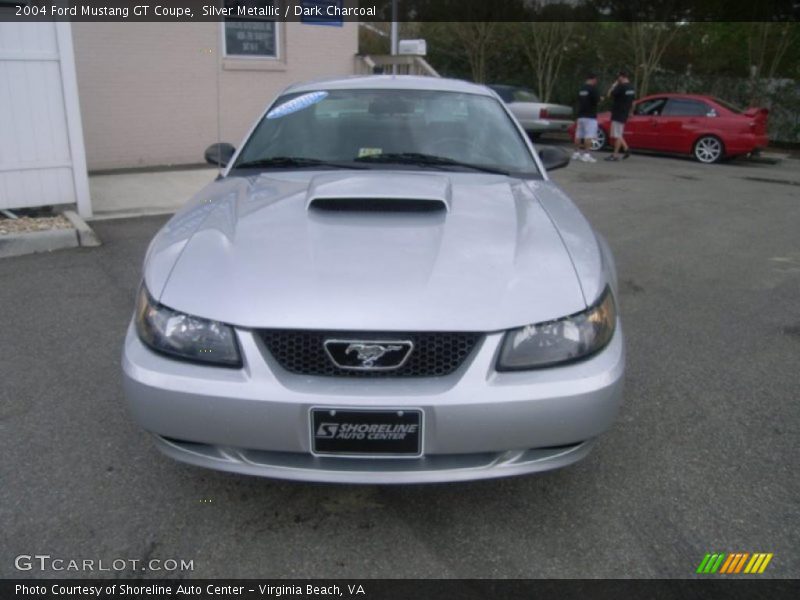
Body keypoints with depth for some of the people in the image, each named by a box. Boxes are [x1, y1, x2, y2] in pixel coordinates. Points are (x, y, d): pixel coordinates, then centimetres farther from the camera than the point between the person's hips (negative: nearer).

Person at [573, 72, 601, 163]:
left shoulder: (581, 88, 11)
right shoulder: (593, 88, -11)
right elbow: (596, 100, -17)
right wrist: (600, 98, 4)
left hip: (580, 115, 7)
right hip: (590, 115, -7)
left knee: (578, 135, 10)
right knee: (589, 136, -8)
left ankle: (577, 153, 15)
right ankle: (586, 154, -13)